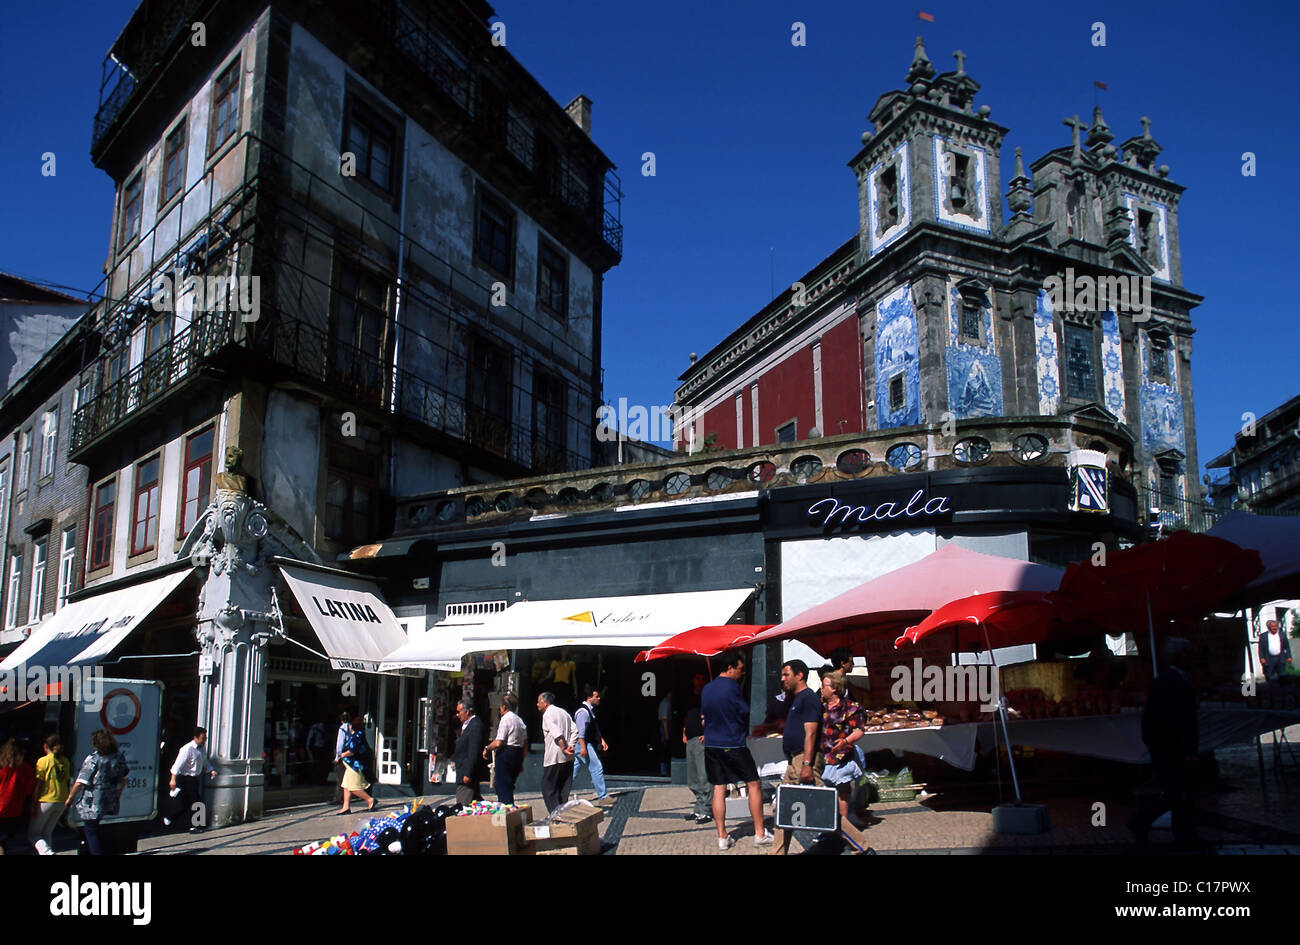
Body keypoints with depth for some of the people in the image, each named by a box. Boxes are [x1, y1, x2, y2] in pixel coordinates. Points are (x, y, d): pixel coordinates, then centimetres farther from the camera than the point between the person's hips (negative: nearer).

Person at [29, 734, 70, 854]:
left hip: (46, 800, -5)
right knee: (47, 833, 19)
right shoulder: (65, 762, 6)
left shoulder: (43, 761, -10)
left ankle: (47, 852, -20)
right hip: (62, 801, 5)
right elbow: (67, 781, 8)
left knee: (33, 834, 3)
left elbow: (39, 785, -12)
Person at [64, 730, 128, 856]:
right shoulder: (119, 758, 3)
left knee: (91, 832, 6)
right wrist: (117, 796, 27)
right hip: (111, 803, 6)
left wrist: (70, 798, 0)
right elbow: (124, 779, 13)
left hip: (92, 804, -6)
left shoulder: (92, 759, -15)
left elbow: (80, 783, -14)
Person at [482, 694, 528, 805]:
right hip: (518, 755, 8)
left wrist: (486, 748, -1)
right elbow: (525, 744, 17)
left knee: (503, 788, -6)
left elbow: (498, 743, -17)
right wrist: (521, 762, 23)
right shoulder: (520, 720, 14)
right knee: (509, 788, 17)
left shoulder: (505, 718, -10)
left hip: (505, 754, -8)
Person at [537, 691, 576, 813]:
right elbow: (575, 731, 9)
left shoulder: (547, 715, -9)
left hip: (554, 758, -8)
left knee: (548, 789, 0)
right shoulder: (563, 712, 16)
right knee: (564, 789, 12)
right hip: (568, 758, 8)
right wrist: (570, 746, 2)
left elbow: (557, 734, -22)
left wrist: (564, 748, -16)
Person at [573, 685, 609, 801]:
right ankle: (602, 795, 2)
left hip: (587, 744, 10)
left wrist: (602, 741, 15)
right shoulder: (583, 711, -17)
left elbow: (596, 730, 23)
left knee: (573, 772, 12)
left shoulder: (591, 711, 15)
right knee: (597, 767, -5)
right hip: (582, 744, -10)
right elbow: (580, 731, -22)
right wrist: (583, 748, -25)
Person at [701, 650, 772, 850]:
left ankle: (722, 837, 8)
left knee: (719, 789, 8)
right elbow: (745, 713, -4)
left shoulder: (706, 689, 9)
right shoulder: (732, 687, -12)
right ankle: (760, 834, 8)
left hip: (711, 746, 6)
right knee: (753, 784, 6)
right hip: (733, 745, -6)